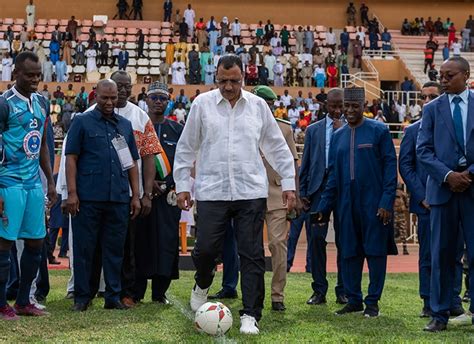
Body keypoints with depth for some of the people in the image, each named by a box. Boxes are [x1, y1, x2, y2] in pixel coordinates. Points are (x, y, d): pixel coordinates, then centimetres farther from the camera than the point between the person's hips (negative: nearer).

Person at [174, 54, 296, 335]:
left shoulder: (258, 106, 6)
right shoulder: (202, 104, 3)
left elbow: (277, 148, 12)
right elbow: (186, 148, 8)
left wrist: (288, 183, 8)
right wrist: (183, 185, 5)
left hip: (251, 192, 1)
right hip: (212, 192, -1)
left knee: (252, 255, -1)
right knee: (206, 249, -2)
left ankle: (251, 315, 7)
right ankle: (203, 284, 32)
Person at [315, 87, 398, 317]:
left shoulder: (379, 131, -1)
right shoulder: (338, 136, 12)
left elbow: (390, 167, -5)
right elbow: (333, 175, 15)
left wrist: (387, 202, -13)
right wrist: (323, 207, 9)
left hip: (374, 203, -4)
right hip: (347, 204, 4)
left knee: (375, 251, 0)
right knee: (349, 253, 7)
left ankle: (372, 302, 9)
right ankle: (353, 300, 16)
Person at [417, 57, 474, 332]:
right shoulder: (432, 108, 8)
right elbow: (423, 150, 2)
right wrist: (448, 175, -11)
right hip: (443, 186, 1)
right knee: (442, 254, 5)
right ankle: (440, 315, 11)